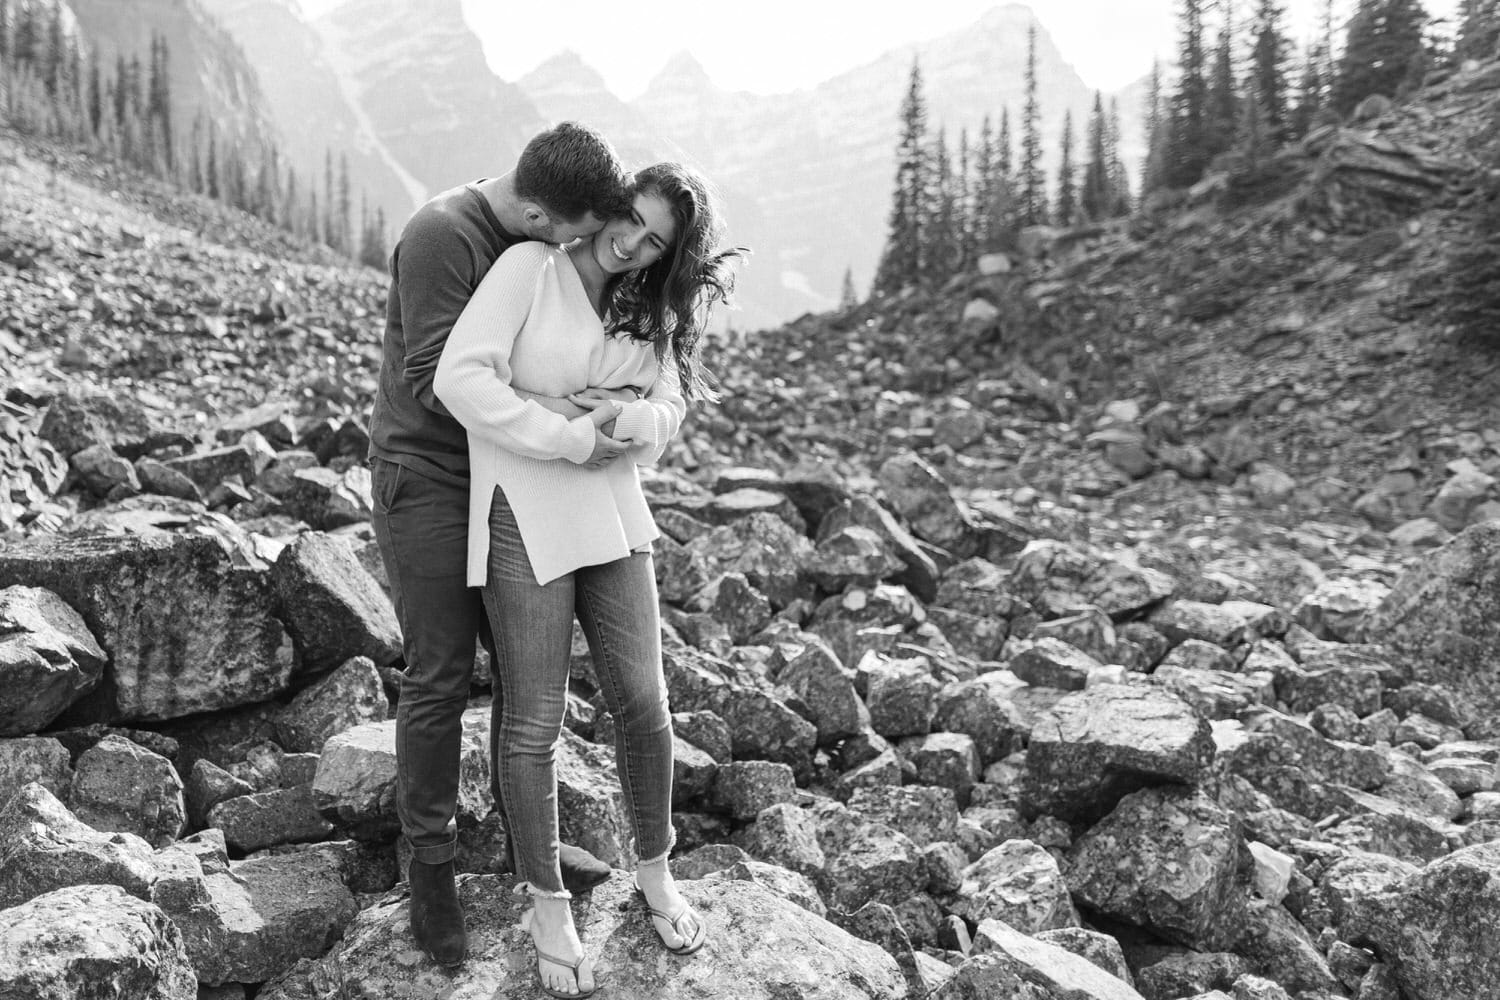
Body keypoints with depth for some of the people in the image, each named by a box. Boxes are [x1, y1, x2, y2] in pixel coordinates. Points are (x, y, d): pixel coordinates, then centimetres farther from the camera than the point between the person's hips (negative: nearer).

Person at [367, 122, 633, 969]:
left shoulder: (539, 241, 3)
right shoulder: (442, 238, -20)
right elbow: (440, 382, -23)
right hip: (428, 478, -7)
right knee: (440, 679, 0)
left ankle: (524, 826, 29)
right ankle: (431, 861, 18)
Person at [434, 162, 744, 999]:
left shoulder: (648, 312, 11)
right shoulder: (529, 267, -8)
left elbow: (669, 412, 4)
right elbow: (462, 377, -18)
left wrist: (636, 419, -20)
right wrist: (572, 439, -19)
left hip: (614, 514, 5)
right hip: (524, 516, -5)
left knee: (642, 702, 8)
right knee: (536, 722, 3)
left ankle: (656, 870, 31)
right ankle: (548, 903, 23)